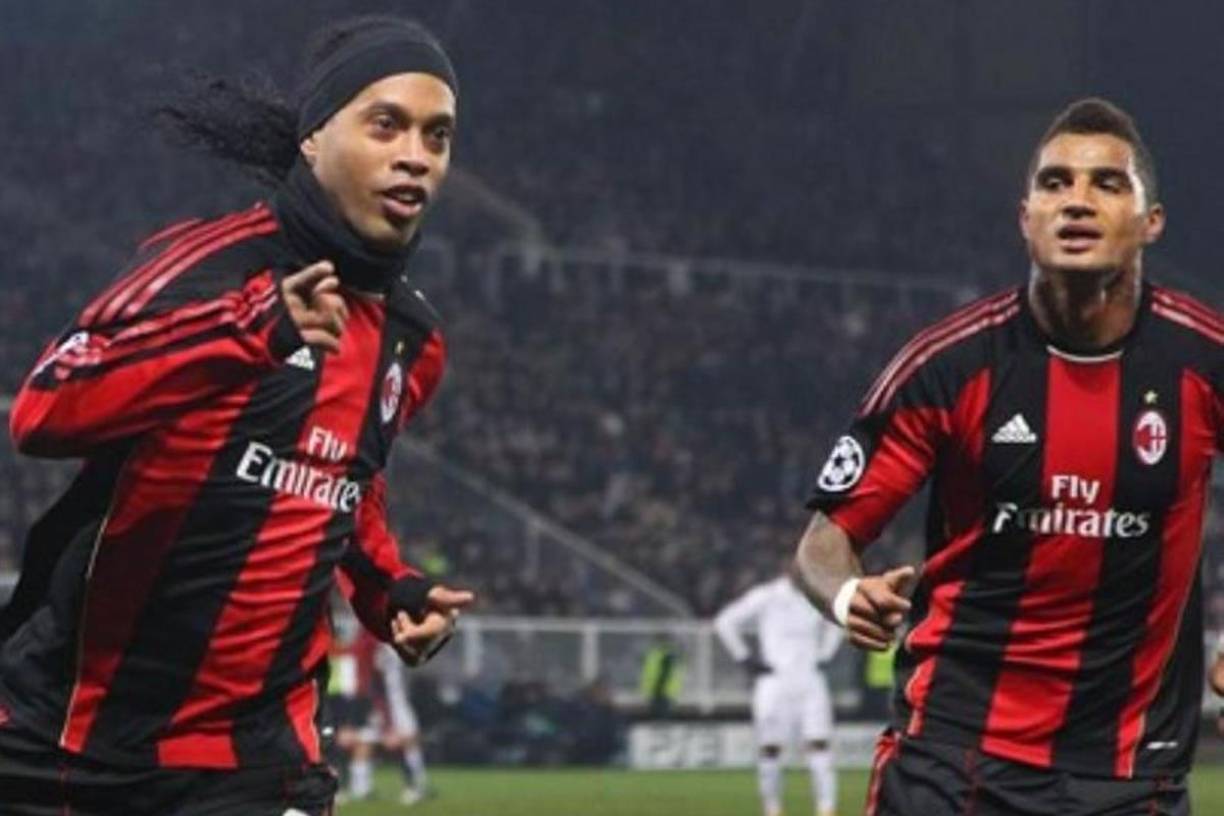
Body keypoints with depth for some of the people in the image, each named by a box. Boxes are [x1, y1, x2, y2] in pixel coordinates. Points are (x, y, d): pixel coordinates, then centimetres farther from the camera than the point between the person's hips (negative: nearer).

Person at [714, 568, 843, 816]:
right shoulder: (766, 597, -6)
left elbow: (836, 623, 29)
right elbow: (726, 621, -3)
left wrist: (824, 654, 14)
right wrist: (745, 659, -6)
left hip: (810, 681, 3)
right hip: (774, 681, -3)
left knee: (820, 745, -8)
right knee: (770, 747, 0)